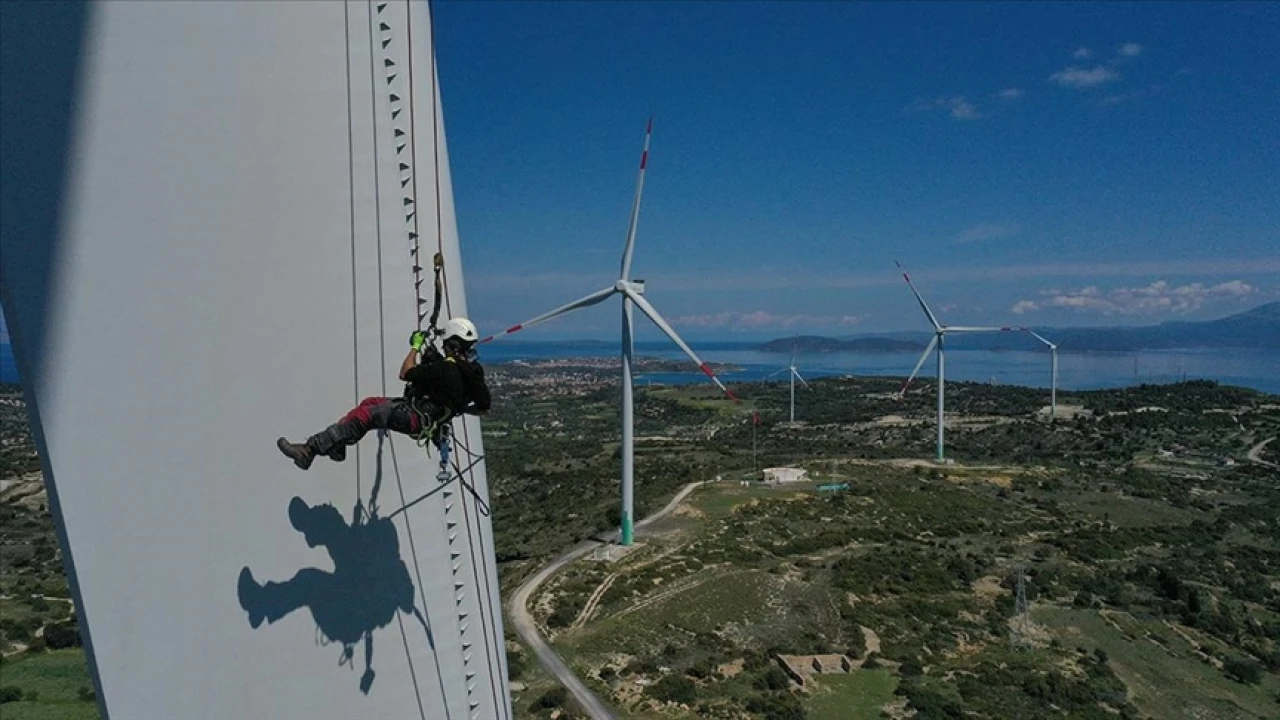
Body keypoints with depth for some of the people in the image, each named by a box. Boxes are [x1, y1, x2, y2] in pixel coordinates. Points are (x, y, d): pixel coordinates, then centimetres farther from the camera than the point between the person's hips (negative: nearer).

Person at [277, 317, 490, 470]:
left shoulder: (445, 368, -24)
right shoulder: (473, 371, 1)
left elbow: (406, 374, -15)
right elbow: (484, 408, 9)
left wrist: (416, 346, -1)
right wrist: (455, 407, 24)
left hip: (416, 419, -9)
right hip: (430, 417, 9)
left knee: (364, 415, -14)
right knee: (369, 403, 14)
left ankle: (310, 450, -14)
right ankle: (336, 446, 15)